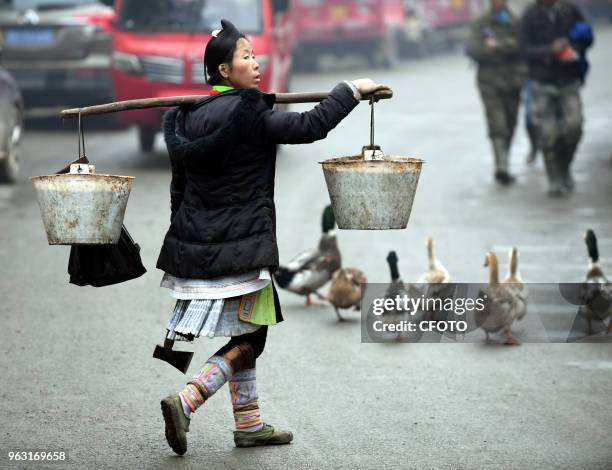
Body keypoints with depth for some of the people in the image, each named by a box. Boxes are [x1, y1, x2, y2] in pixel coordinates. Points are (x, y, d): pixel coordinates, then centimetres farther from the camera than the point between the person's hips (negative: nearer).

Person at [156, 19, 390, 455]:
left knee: (244, 336, 17)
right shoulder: (250, 116, -15)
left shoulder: (190, 119, 9)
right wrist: (352, 90, -8)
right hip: (239, 247, -8)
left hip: (194, 243, 8)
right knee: (247, 340, -1)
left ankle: (249, 424, 22)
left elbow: (179, 186, 14)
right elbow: (309, 126, -20)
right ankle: (185, 402, -16)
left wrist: (184, 237, 22)